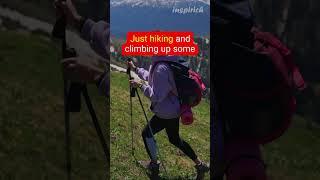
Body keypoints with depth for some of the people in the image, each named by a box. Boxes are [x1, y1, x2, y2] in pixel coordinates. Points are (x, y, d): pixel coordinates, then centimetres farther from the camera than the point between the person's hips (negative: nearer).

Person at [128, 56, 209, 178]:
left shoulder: (161, 68, -29)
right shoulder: (165, 62, 2)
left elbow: (156, 96, -27)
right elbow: (151, 77, 21)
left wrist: (140, 85, -17)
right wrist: (135, 69, 24)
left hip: (166, 112, -9)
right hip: (173, 109, 9)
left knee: (147, 133, 10)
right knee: (175, 139, 23)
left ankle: (154, 165, 27)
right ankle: (200, 164, 31)